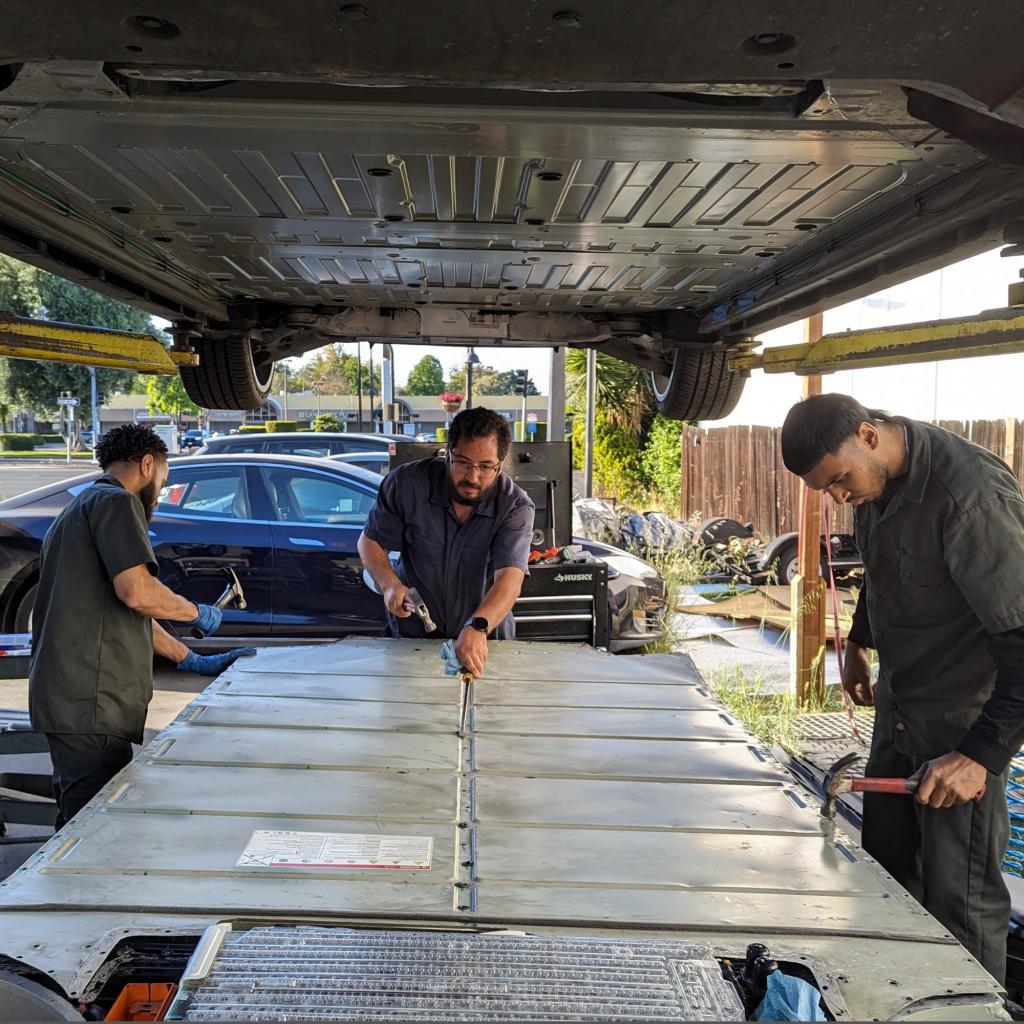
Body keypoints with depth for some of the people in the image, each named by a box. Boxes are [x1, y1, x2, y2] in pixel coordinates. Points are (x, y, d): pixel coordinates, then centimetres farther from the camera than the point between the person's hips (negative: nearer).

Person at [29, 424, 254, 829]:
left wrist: (194, 661, 24)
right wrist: (196, 612, -3)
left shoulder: (76, 510, 26)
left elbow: (132, 615, 26)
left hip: (64, 698, 11)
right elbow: (137, 591, -22)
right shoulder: (117, 502, -7)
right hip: (90, 703, -11)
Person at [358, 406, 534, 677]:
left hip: (486, 639, 0)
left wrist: (477, 627, -48)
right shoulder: (406, 483, -12)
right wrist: (390, 584, -17)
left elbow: (510, 578, -30)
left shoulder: (517, 508, -16)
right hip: (411, 634, 1)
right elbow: (370, 540, 2)